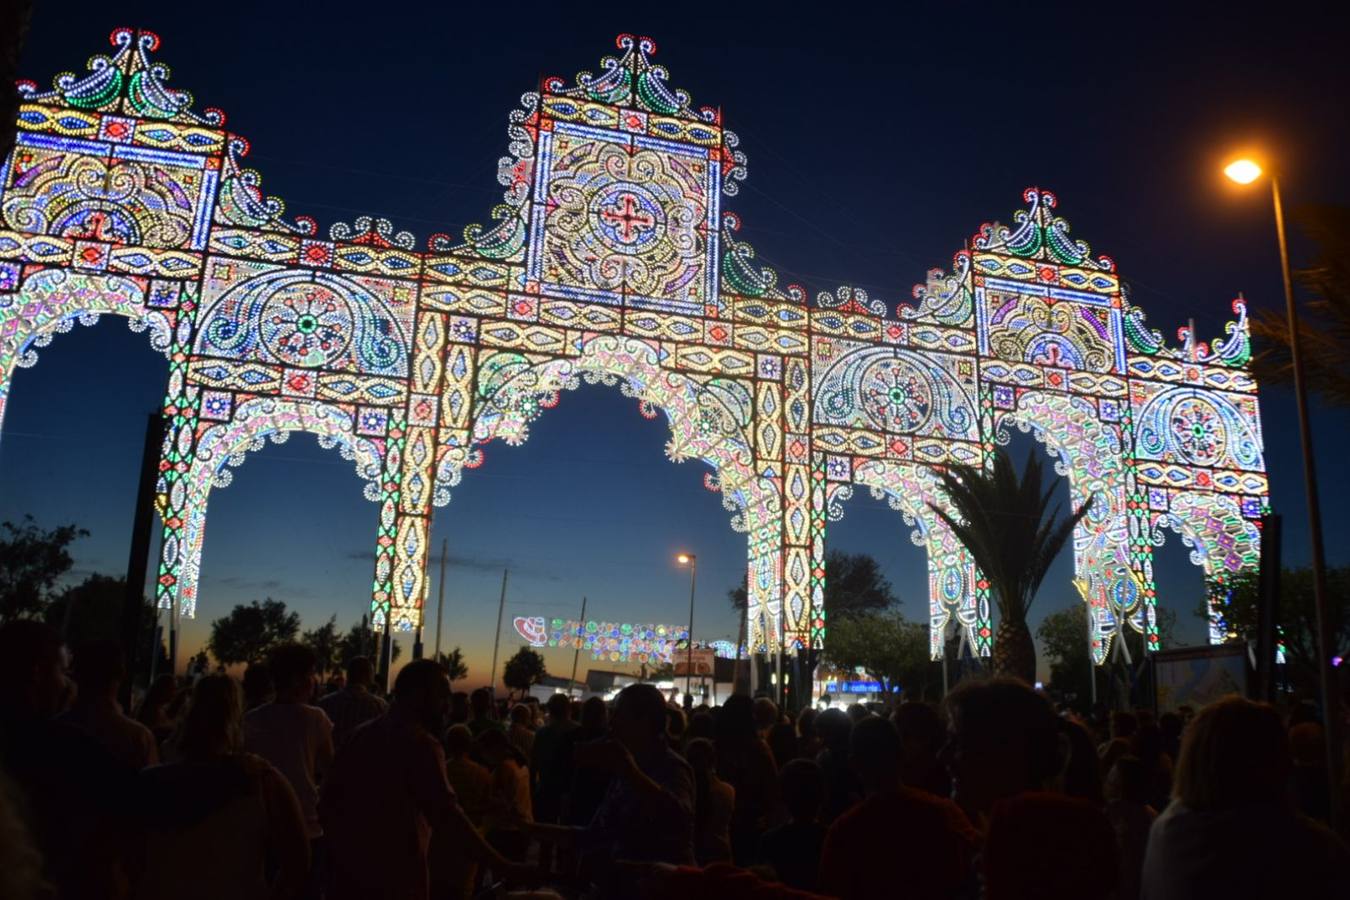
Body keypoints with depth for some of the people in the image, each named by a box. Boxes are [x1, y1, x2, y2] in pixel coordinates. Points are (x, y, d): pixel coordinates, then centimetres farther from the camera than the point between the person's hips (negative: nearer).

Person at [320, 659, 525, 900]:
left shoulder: (362, 734, 9)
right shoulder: (421, 744, -16)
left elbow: (329, 798, 14)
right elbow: (446, 814, -26)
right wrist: (498, 865, -27)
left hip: (347, 870, 7)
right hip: (394, 878, -7)